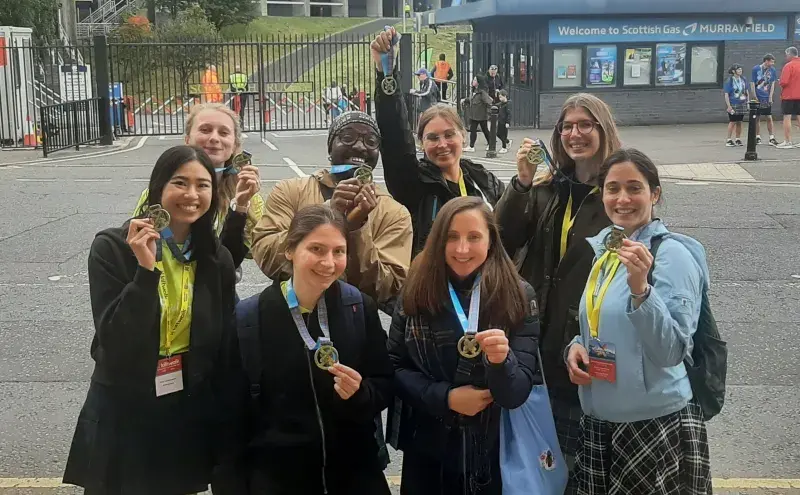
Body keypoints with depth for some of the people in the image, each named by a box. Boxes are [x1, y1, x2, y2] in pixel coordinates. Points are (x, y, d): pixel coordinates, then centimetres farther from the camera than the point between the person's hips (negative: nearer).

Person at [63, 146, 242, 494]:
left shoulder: (217, 259, 0)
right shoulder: (112, 248, -12)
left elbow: (226, 347, 4)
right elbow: (113, 342, -19)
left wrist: (227, 424, 5)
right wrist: (146, 270, -29)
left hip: (190, 418, 3)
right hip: (123, 418, -3)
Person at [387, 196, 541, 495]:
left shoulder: (519, 297, -9)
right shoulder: (416, 292, -4)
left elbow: (517, 394, -12)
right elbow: (394, 367, -1)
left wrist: (502, 361, -32)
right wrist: (445, 397, -15)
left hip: (493, 453, -1)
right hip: (426, 450, 1)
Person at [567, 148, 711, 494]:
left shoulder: (673, 254, -13)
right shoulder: (601, 248, 5)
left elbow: (672, 352, -20)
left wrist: (640, 288, -32)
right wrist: (577, 345, -3)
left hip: (657, 423, -6)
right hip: (597, 420, 6)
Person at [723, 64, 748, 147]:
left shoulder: (743, 79, 7)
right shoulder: (729, 81, -10)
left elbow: (746, 91, 17)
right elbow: (726, 95, -11)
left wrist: (748, 102, 13)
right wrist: (729, 106, -15)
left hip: (742, 105, 5)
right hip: (733, 105, -5)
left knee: (739, 122, 10)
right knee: (732, 122, -4)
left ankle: (738, 139, 19)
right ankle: (729, 140, 4)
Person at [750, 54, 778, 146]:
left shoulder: (772, 70, 3)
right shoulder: (756, 69, -4)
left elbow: (772, 84, 6)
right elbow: (752, 84, -2)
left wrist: (770, 97, -2)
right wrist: (755, 98, -5)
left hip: (767, 98, 1)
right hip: (758, 98, -1)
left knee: (769, 118, -2)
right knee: (757, 118, 6)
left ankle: (772, 138, 0)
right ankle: (758, 137, 16)